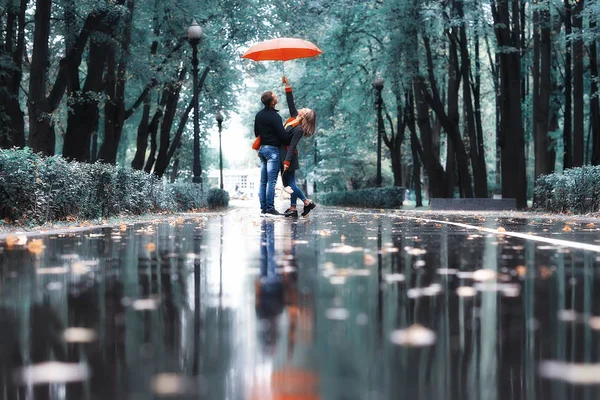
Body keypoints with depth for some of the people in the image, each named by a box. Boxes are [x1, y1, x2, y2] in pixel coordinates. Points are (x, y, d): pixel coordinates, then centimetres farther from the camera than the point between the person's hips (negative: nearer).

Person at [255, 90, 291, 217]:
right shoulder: (274, 116, -16)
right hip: (272, 150, -8)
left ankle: (263, 208, 10)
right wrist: (291, 143, -1)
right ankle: (270, 209, -8)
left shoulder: (259, 115, 10)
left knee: (263, 181, 9)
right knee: (271, 181, -7)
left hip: (262, 148, 8)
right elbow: (283, 135, -17)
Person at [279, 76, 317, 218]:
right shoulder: (294, 117, 5)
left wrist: (287, 161, -25)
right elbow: (291, 104, 11)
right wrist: (287, 86, 8)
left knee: (290, 182, -3)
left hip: (289, 155, -9)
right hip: (284, 154, 9)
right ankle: (307, 202, 15)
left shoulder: (299, 129, -17)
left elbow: (292, 146, -22)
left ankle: (293, 209, 5)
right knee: (287, 182, 11)